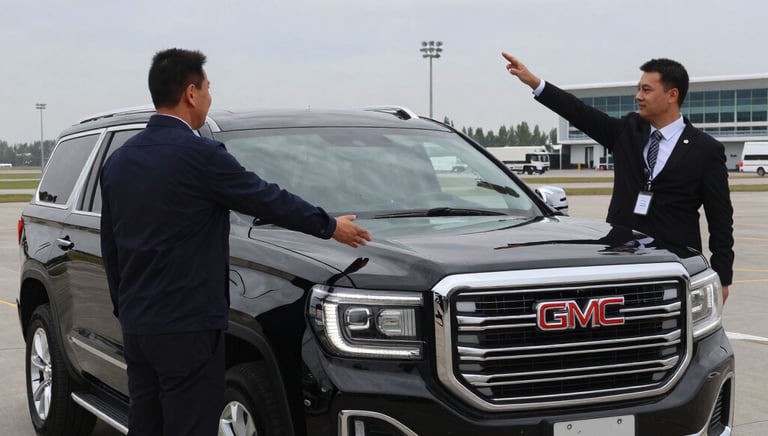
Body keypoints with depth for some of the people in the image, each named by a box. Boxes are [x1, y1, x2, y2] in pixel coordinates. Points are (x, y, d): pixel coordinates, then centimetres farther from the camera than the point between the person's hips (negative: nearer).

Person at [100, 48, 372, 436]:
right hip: (187, 328, -8)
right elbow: (269, 200, -5)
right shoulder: (200, 154, -14)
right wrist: (330, 226, 10)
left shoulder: (118, 160, 9)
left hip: (135, 327, 8)